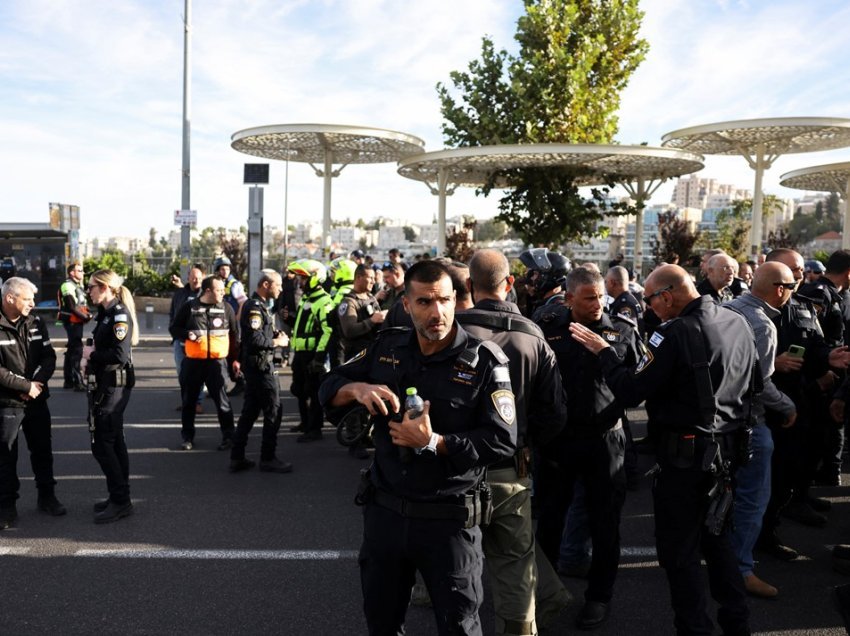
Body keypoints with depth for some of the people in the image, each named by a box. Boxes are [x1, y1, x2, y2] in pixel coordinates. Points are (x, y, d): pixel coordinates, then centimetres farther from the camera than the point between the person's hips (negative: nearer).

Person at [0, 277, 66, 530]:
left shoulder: (35, 323, 2)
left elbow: (49, 357, 2)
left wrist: (37, 382, -13)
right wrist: (26, 386, -17)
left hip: (36, 399, 5)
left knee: (42, 450, 15)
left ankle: (46, 497, 30)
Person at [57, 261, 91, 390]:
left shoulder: (78, 285, 16)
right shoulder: (68, 285, -14)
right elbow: (72, 307, -20)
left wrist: (87, 312, -1)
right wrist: (86, 317, -15)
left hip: (77, 321, 10)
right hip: (72, 321, -10)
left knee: (72, 349, 15)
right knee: (77, 350, -11)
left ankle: (68, 380, 23)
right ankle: (78, 382, -11)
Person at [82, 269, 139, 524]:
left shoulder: (120, 314, -16)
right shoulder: (105, 313, 13)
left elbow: (120, 355, -25)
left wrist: (92, 354, -12)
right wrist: (91, 353, -4)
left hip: (114, 386, -10)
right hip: (103, 384, 10)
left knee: (102, 443, -7)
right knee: (113, 441, 14)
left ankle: (120, 501, 1)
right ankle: (120, 497, 23)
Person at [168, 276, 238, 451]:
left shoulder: (226, 308, 2)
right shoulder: (189, 307, -1)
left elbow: (234, 334, 9)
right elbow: (174, 328, 6)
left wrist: (235, 358, 6)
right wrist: (187, 335, -14)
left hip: (217, 361, 0)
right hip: (193, 361, 1)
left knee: (221, 400, 0)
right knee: (189, 400, 10)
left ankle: (228, 436, 11)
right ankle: (187, 437, 24)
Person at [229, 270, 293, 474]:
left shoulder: (259, 305, 16)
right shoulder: (255, 307, -17)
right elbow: (255, 339, -26)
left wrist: (276, 335, 5)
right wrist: (277, 342, -13)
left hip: (255, 365, 10)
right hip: (261, 365, -10)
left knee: (249, 411, 12)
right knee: (273, 412, -2)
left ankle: (237, 457, 17)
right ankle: (268, 459, 6)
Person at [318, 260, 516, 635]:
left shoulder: (484, 361, -13)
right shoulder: (387, 347, 1)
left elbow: (503, 441, -16)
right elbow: (329, 388, 6)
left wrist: (434, 442, -25)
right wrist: (357, 388, -17)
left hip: (450, 519, -4)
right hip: (384, 510, 4)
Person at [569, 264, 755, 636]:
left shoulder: (676, 332, -21)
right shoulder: (737, 323, 3)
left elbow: (631, 392, -19)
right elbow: (751, 385, 15)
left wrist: (603, 351, -8)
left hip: (685, 453, -8)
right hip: (727, 449, 8)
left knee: (679, 550, 6)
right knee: (716, 536, 23)